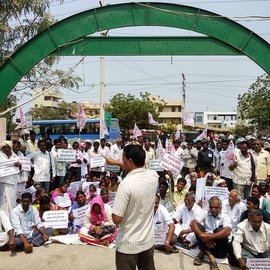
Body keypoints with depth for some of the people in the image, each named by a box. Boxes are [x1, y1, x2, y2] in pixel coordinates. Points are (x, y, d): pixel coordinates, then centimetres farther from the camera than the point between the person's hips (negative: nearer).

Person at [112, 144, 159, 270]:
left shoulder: (126, 184, -26)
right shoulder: (153, 176, -8)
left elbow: (116, 219, -22)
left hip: (128, 245, -5)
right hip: (148, 241, 5)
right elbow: (138, 169, 15)